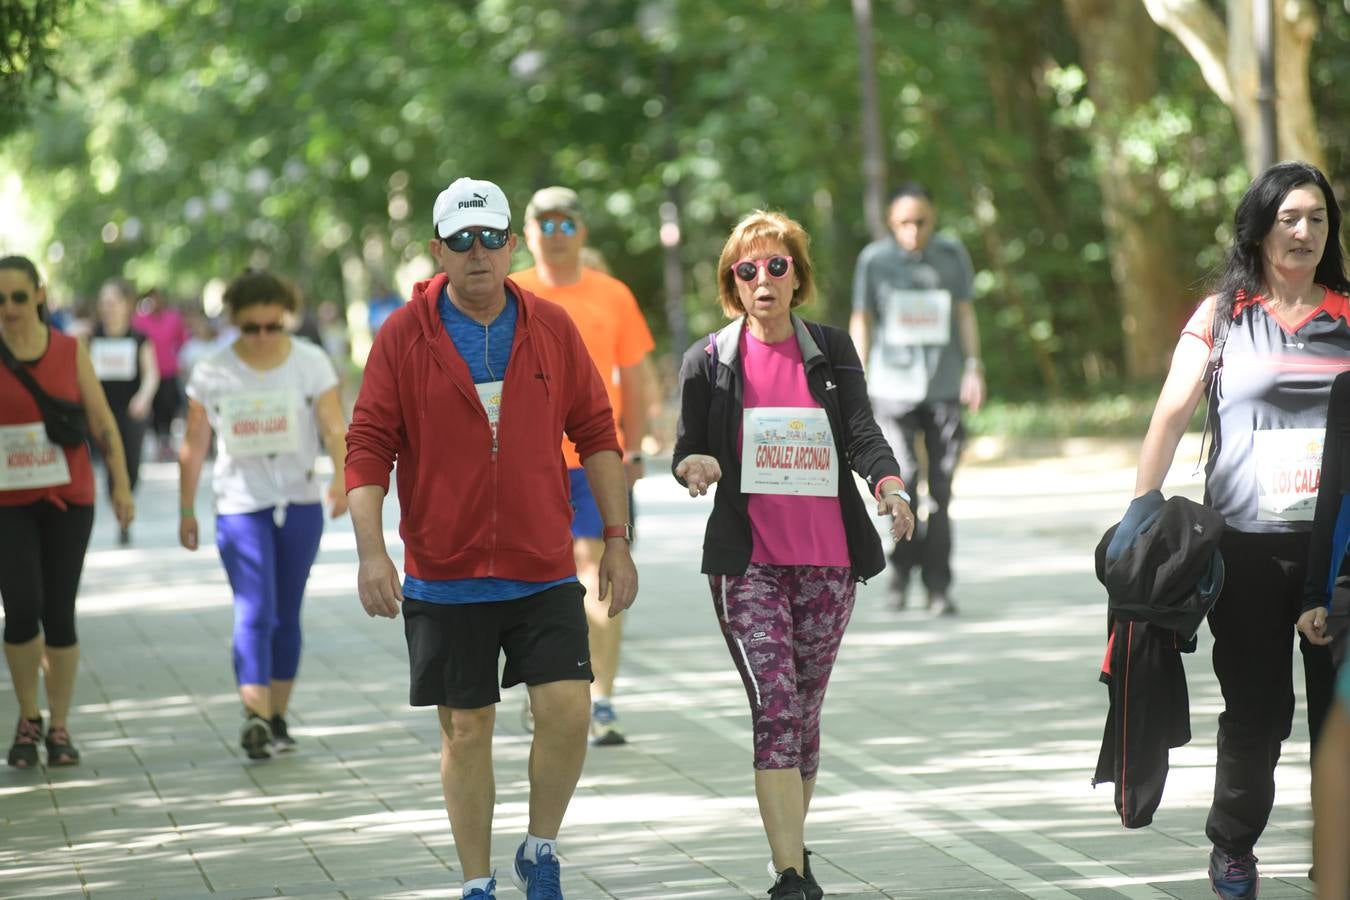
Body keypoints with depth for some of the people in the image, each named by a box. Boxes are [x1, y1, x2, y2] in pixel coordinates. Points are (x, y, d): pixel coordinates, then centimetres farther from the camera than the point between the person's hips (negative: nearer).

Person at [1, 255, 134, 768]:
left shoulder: (71, 352, 3)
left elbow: (103, 424, 6)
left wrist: (121, 486, -1)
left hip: (68, 500, 1)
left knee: (59, 613, 1)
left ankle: (59, 728, 14)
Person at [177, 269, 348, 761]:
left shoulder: (310, 362, 0)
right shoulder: (212, 373, -1)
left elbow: (334, 427, -8)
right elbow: (193, 446, 6)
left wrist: (341, 478, -26)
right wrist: (186, 510, 8)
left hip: (299, 502, 2)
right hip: (240, 504, -2)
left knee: (286, 614, 7)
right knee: (255, 612, -15)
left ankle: (278, 718, 15)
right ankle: (255, 716, -25)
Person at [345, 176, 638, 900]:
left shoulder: (551, 328, 3)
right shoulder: (404, 335, -2)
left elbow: (595, 433, 8)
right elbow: (369, 445, -3)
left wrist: (616, 540, 5)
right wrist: (371, 549, -13)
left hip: (544, 570, 1)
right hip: (445, 575, -1)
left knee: (567, 708, -10)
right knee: (465, 727, 5)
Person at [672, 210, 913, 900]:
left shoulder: (832, 352, 7)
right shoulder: (708, 361, 3)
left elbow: (862, 434, -5)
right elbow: (686, 452, 7)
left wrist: (889, 485, -25)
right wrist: (694, 466, -17)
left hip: (828, 559, 3)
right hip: (748, 563, -2)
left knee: (804, 711, 11)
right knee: (775, 705, -15)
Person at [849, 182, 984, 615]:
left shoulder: (952, 254, 5)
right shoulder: (874, 259, 2)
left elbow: (965, 314, 10)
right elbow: (861, 321, 7)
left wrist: (974, 368, 1)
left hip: (945, 386, 1)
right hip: (893, 385, -1)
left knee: (940, 491, 0)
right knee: (902, 481, -12)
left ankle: (938, 587, 6)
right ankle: (902, 571, 8)